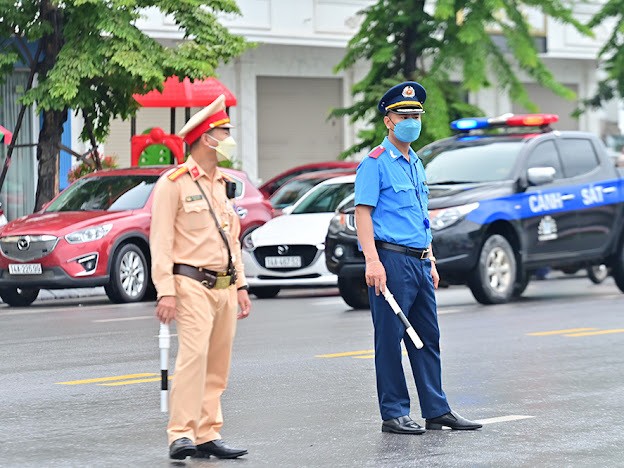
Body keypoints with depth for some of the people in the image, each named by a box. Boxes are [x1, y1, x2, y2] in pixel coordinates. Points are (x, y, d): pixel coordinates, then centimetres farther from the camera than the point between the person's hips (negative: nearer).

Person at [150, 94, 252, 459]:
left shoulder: (222, 184, 18)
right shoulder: (174, 183, -6)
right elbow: (160, 242, -11)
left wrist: (241, 285, 19)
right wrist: (165, 291, -18)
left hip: (225, 288, 8)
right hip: (193, 285, -8)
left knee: (218, 364, 6)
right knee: (194, 356, -17)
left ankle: (209, 434, 10)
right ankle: (181, 435, -17)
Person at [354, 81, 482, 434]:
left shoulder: (417, 164, 19)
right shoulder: (376, 162, -5)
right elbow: (363, 211, -11)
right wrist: (372, 260, -20)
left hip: (420, 261, 8)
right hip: (392, 259, -8)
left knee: (429, 338, 8)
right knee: (390, 339, -3)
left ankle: (437, 410, 13)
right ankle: (394, 414, 1)